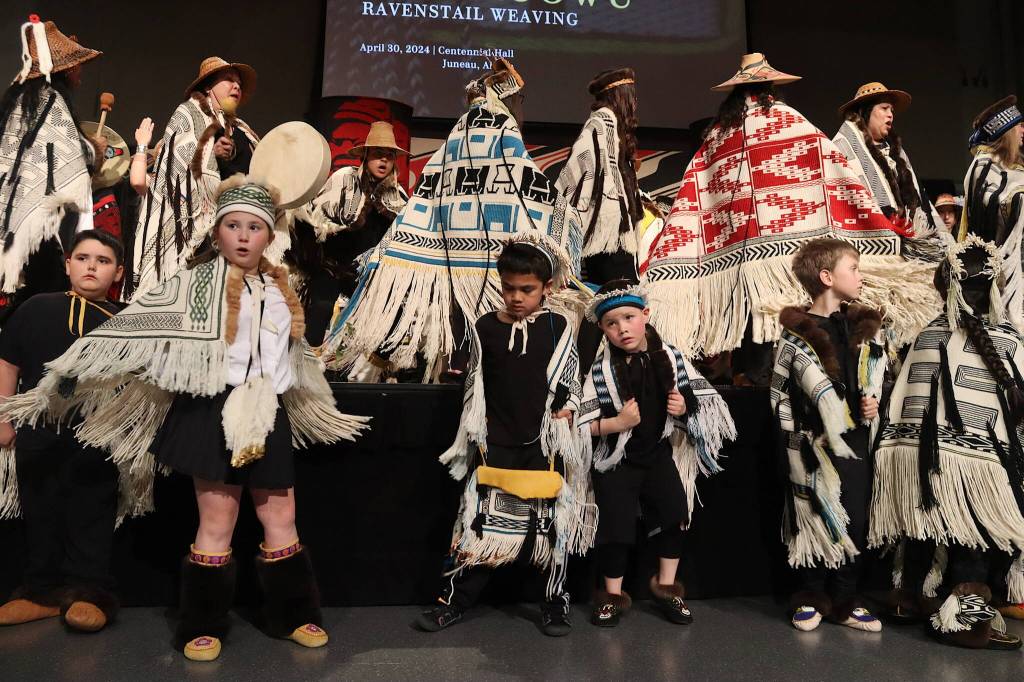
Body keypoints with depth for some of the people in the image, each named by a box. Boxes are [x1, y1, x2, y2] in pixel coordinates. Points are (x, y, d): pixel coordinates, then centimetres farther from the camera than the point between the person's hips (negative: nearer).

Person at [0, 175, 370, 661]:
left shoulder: (280, 289, 13)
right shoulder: (196, 282, -2)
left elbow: (295, 357, 24)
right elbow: (137, 325, -8)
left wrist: (324, 413, 31)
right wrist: (75, 370, -12)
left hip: (268, 415, 5)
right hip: (214, 411, -4)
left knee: (281, 517, 8)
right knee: (216, 520, 1)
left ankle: (292, 616, 22)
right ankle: (203, 624, 18)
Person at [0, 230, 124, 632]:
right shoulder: (35, 309, 6)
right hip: (38, 433, 2)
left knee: (91, 514, 3)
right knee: (40, 512, 11)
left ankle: (88, 591, 11)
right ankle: (42, 591, 22)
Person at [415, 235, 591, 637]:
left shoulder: (558, 328, -2)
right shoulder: (486, 327, 2)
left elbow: (569, 385, 5)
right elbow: (475, 387, 8)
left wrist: (563, 416, -6)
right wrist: (474, 437, 7)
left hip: (544, 444, -1)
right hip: (496, 443, 1)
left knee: (551, 525, 8)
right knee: (482, 524, 6)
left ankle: (555, 602, 24)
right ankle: (456, 599, 21)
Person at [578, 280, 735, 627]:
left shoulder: (670, 356, -6)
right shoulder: (601, 369, -15)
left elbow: (698, 397, 8)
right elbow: (582, 425, -15)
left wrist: (684, 406, -13)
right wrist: (617, 423, -29)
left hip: (660, 454, 3)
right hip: (616, 460, -3)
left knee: (674, 517, 9)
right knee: (616, 527, 4)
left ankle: (666, 586, 31)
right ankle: (612, 595, 26)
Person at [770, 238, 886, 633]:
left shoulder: (867, 328, 8)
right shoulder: (797, 334, -7)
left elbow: (878, 379, 18)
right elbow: (781, 394, -5)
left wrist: (873, 403, -2)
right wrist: (791, 448, -8)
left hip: (856, 440, 4)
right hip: (815, 443, -4)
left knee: (855, 522, 8)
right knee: (814, 518, 5)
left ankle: (844, 601, 24)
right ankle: (810, 598, 23)